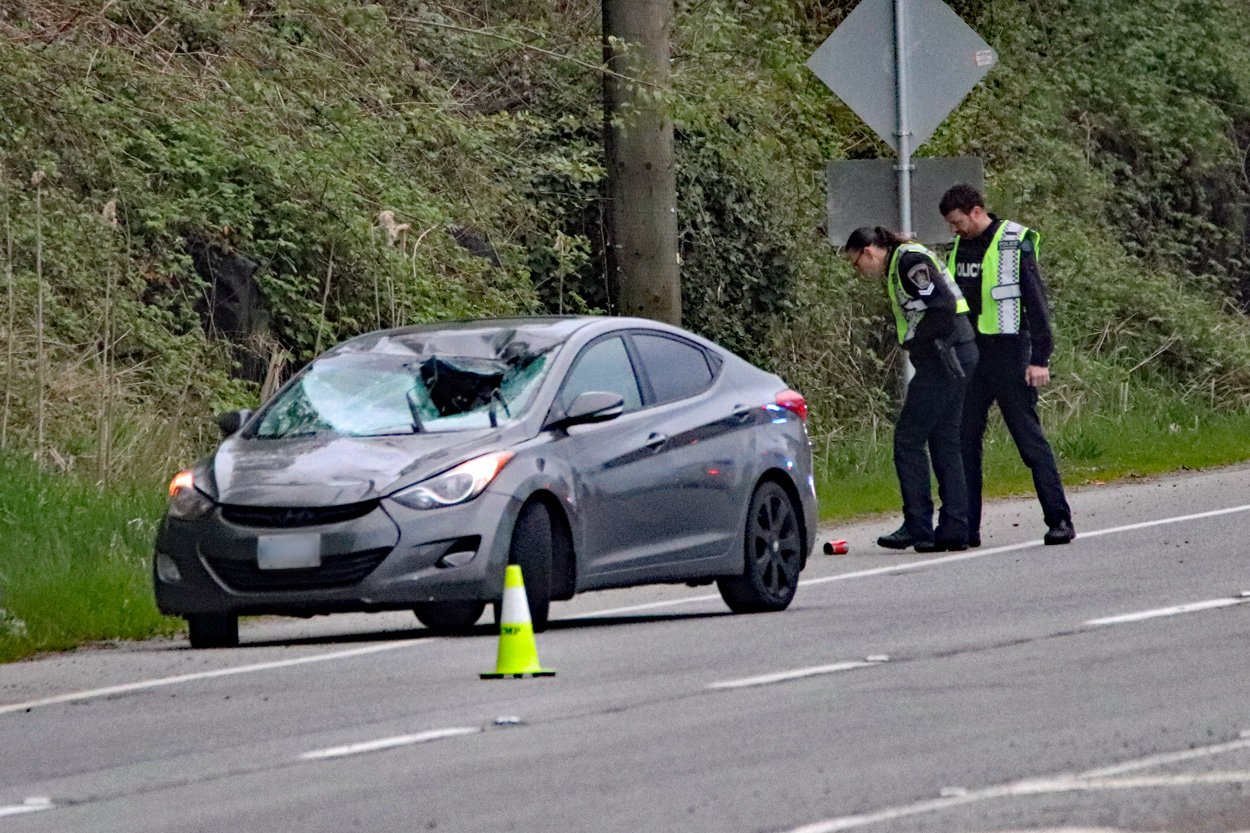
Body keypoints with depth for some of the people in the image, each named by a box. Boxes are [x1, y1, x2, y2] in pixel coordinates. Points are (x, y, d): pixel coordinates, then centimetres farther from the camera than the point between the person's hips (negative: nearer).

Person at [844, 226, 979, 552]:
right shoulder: (899, 265, 19)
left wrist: (914, 340, -10)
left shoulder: (910, 261, -12)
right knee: (944, 440, 11)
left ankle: (918, 526, -7)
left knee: (908, 438, -7)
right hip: (951, 358, 10)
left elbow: (945, 306, -21)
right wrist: (913, 344, 7)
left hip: (944, 357, -10)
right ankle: (954, 528, 10)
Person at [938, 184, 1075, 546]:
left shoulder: (1015, 243, -8)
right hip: (969, 356, 7)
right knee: (964, 441, 3)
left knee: (1029, 436, -5)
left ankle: (1059, 520, -2)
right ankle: (965, 527, 6)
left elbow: (1036, 302, -10)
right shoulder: (959, 247, 12)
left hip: (1008, 354, -7)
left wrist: (1039, 358, -15)